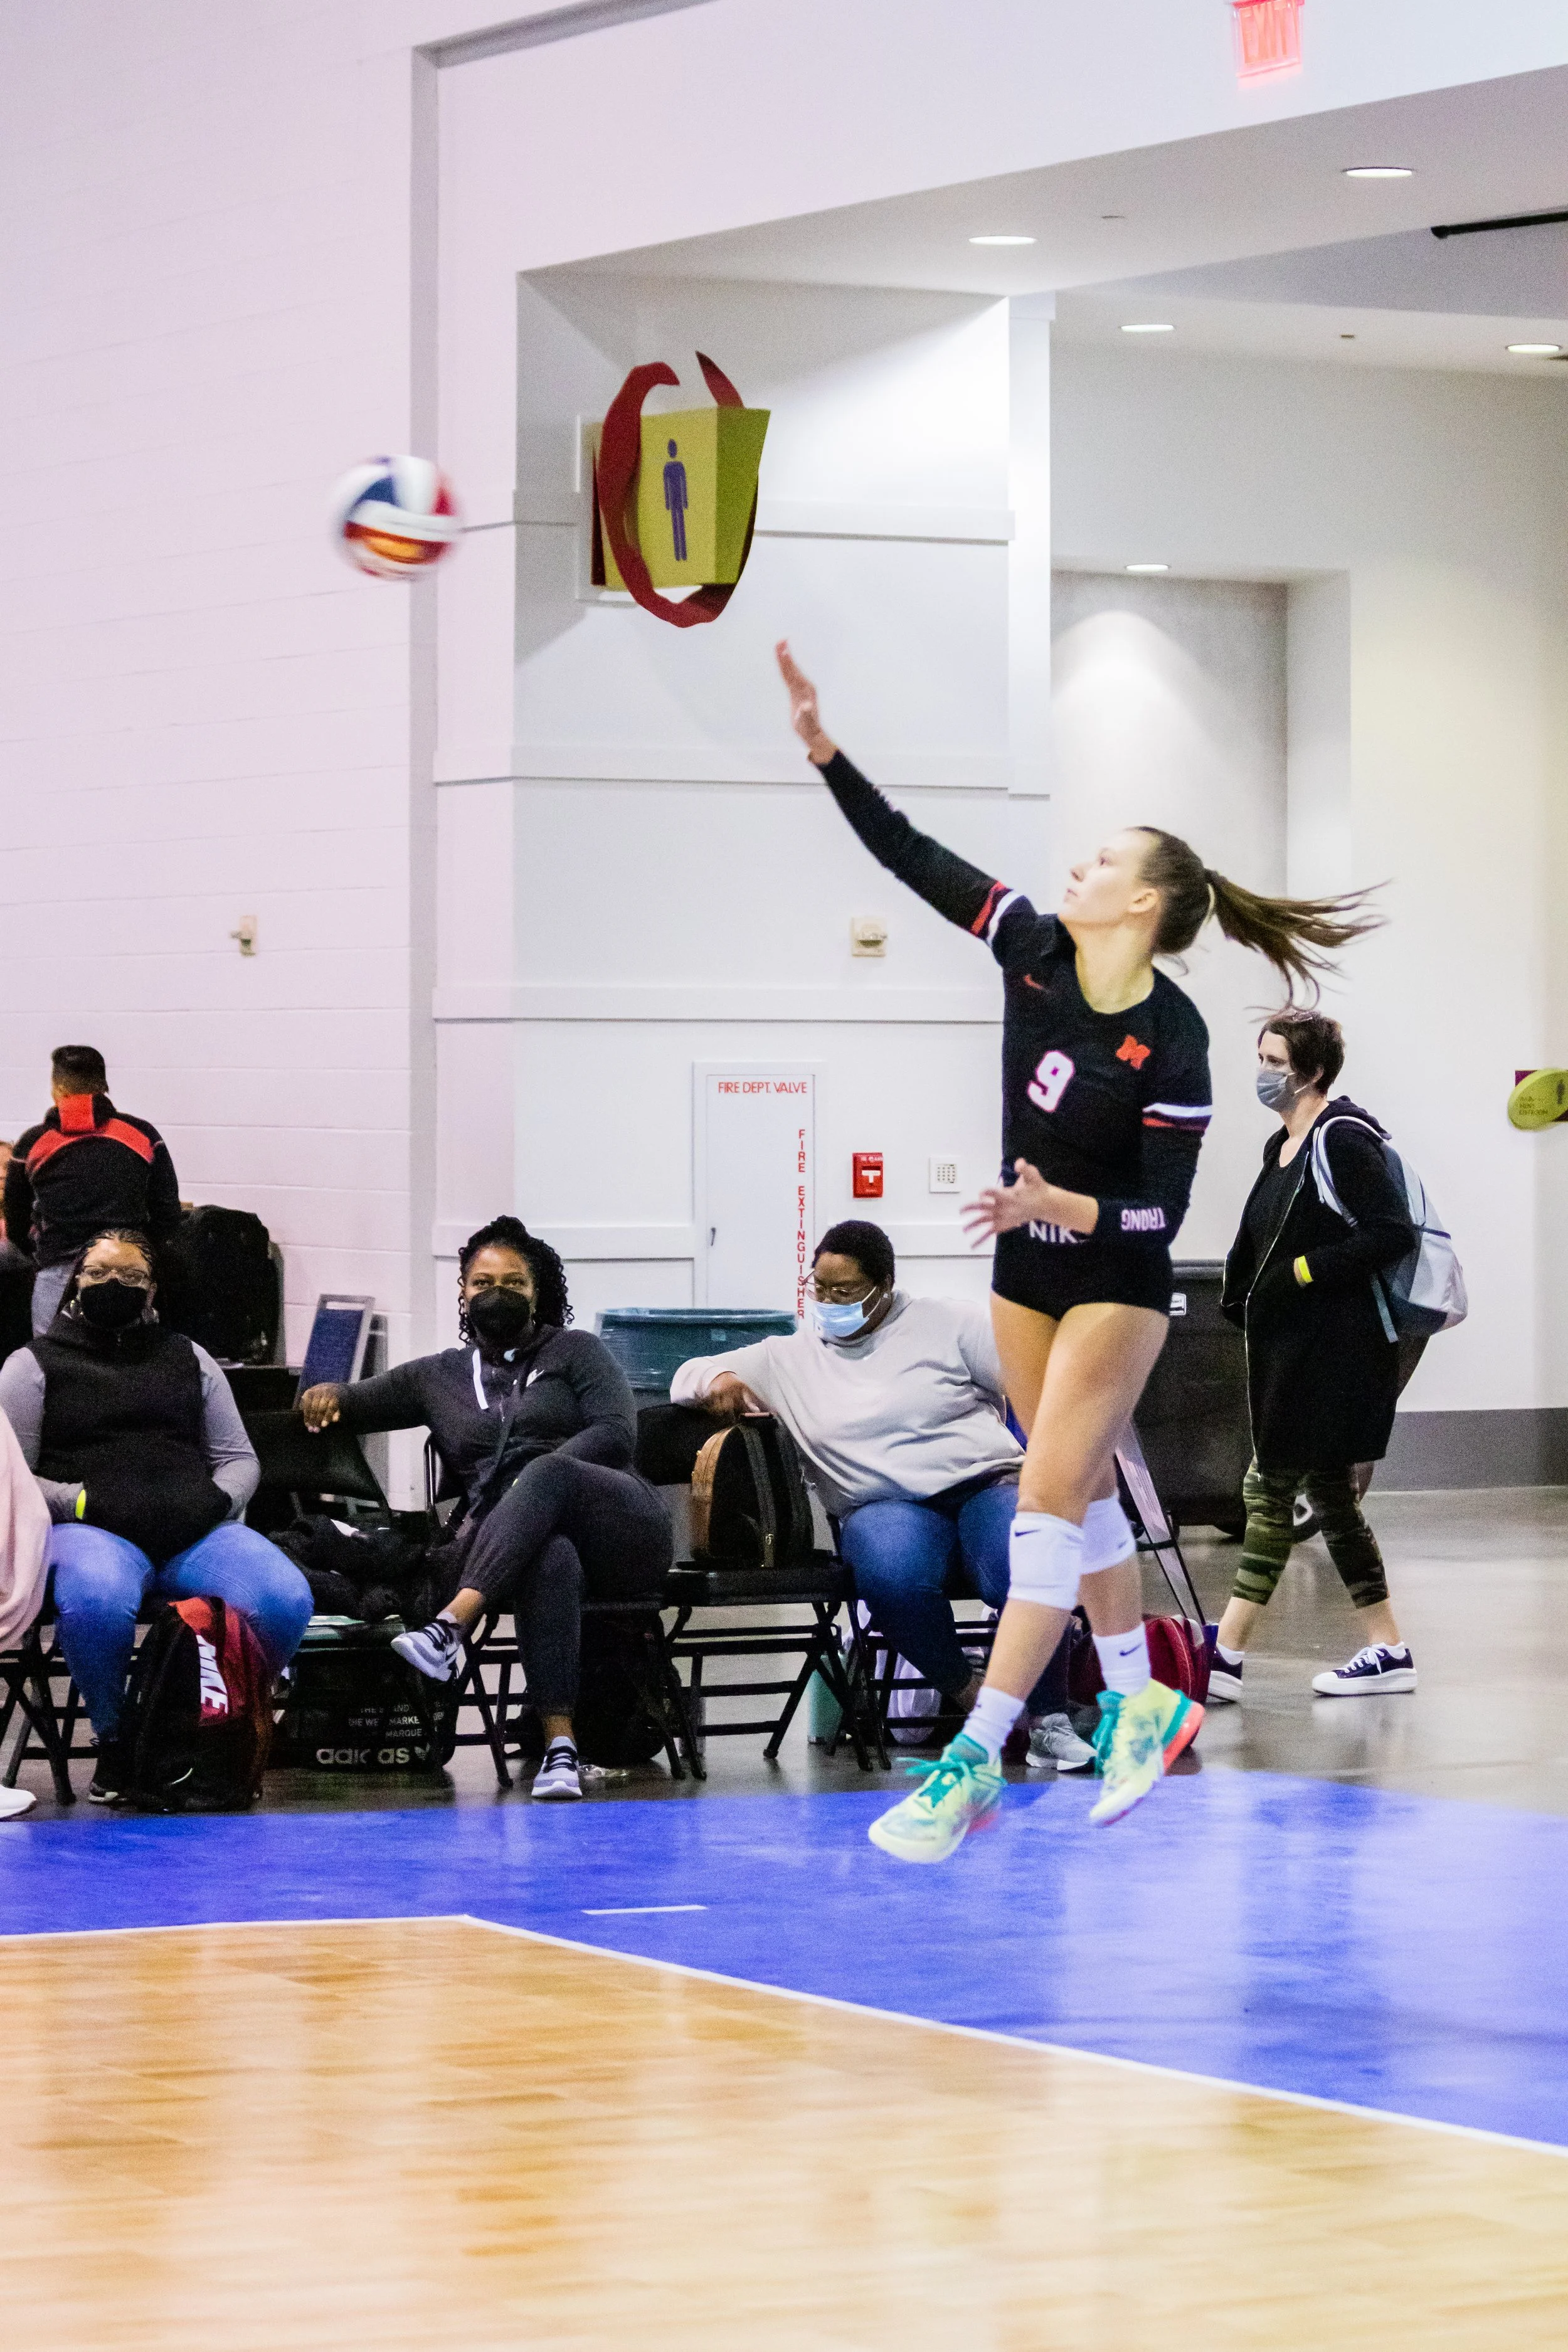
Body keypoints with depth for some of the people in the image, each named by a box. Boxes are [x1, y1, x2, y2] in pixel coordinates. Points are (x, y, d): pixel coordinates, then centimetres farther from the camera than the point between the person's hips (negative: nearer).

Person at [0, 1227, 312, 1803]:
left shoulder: (187, 1359, 24)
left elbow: (240, 1459, 22)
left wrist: (216, 1498, -2)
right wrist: (83, 1500, -11)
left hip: (195, 1534, 3)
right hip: (91, 1532, -3)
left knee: (284, 1600, -28)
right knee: (98, 1601, -42)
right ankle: (115, 1744, -17)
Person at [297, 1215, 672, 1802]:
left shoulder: (575, 1352, 16)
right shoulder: (442, 1375, 26)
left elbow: (616, 1434, 1)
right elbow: (357, 1403, 25)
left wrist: (537, 1478, -14)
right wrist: (326, 1396, 0)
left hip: (618, 1527, -1)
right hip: (517, 1548, 1)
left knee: (548, 1474, -37)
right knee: (550, 1560, -39)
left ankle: (449, 1628, -54)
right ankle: (560, 1749, -51)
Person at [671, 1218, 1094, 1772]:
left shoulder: (948, 1323, 11)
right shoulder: (790, 1359, 18)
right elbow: (687, 1377, 22)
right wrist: (717, 1380, -2)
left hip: (987, 1483, -1)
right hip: (886, 1508, 1)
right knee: (892, 1574, -39)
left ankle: (1048, 1720, -15)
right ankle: (963, 1692, -14)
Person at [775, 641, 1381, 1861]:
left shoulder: (1172, 1041, -23)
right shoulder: (1035, 950, -7)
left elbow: (1163, 1210, -21)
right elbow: (914, 856, -6)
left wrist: (1059, 1207, -36)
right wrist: (823, 749, -13)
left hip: (1118, 1285, -7)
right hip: (1028, 1270, 7)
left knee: (1050, 1503, -12)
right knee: (1084, 1490, 17)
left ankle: (980, 1754, -16)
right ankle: (1141, 1702, 32)